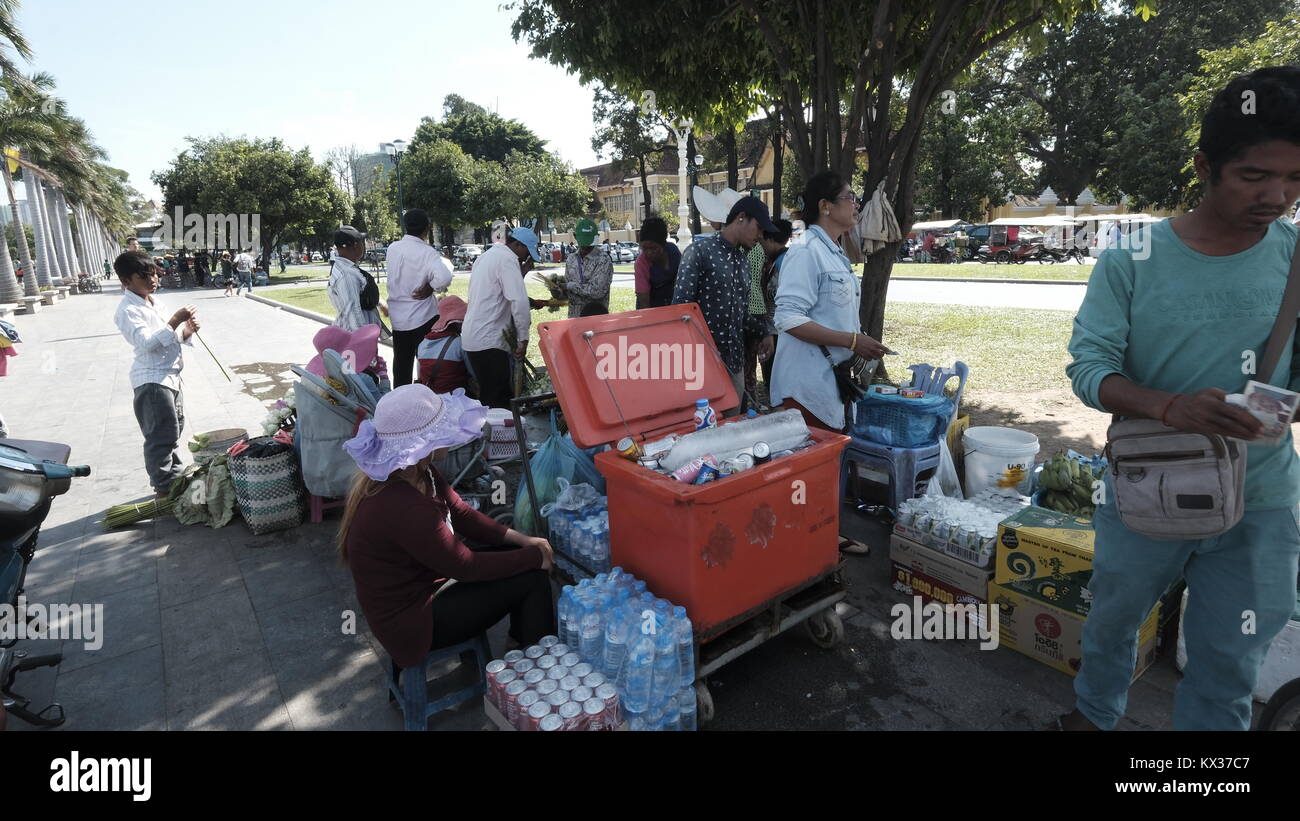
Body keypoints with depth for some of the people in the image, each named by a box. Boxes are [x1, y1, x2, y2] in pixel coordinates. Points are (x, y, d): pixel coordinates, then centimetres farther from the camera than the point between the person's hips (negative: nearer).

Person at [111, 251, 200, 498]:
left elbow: (171, 336, 17)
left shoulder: (153, 302, 13)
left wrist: (187, 330, -3)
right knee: (162, 436, -4)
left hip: (170, 376, 9)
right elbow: (147, 342, -25)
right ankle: (163, 489, 6)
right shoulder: (128, 310, -14)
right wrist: (175, 321, -28)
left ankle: (174, 479, 33)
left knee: (175, 429, 19)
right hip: (152, 380, -9)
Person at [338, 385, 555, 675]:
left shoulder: (415, 473, -8)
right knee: (533, 578, -10)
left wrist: (522, 539, -6)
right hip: (410, 622, -9)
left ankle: (521, 641, 24)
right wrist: (535, 556, -13)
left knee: (517, 552, 6)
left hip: (419, 582, 9)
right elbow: (467, 567, -25)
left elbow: (460, 512, 3)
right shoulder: (404, 508, -36)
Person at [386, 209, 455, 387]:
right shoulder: (427, 252, -17)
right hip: (424, 318, -5)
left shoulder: (393, 248, 1)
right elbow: (444, 278, -31)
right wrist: (430, 288, -14)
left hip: (398, 318, 5)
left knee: (401, 366, 15)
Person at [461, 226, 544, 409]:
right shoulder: (507, 259, -12)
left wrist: (521, 273, 13)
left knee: (488, 395, 16)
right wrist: (523, 339, -16)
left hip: (473, 337, 10)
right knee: (499, 400, -8)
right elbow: (519, 301, -22)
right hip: (488, 341, -10)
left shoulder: (486, 255, 19)